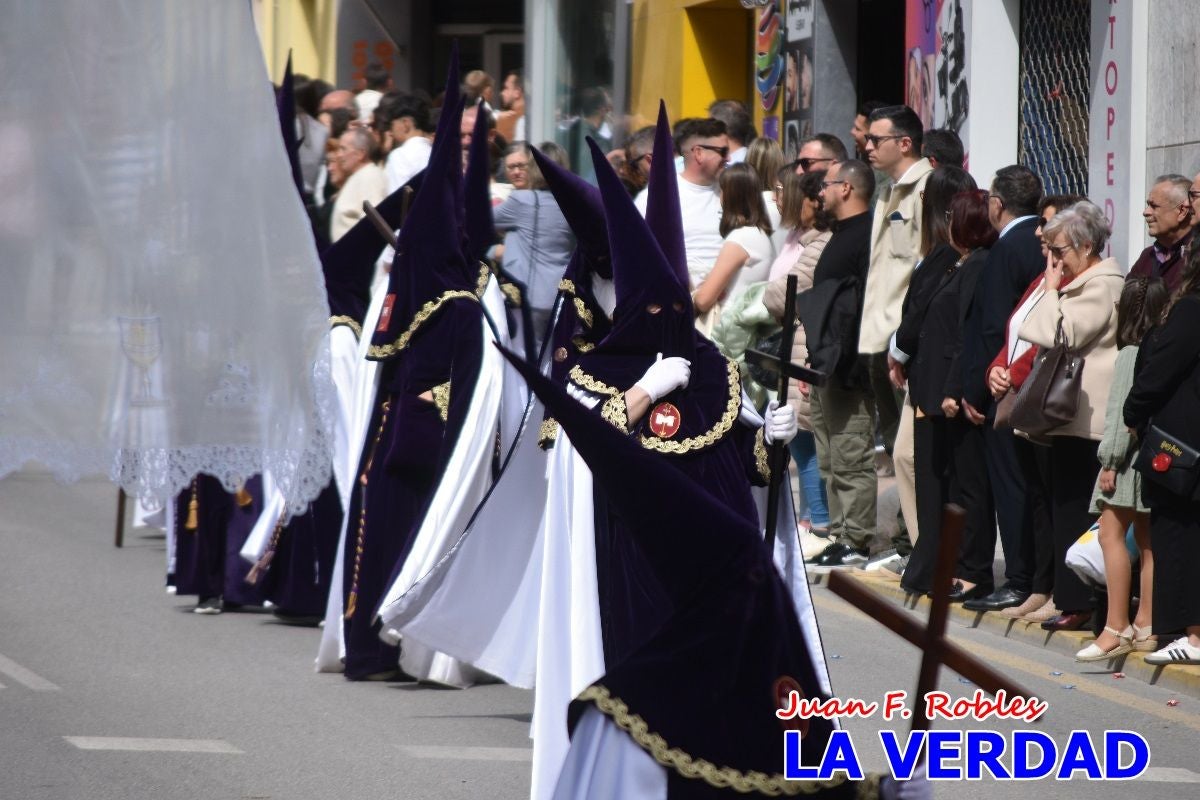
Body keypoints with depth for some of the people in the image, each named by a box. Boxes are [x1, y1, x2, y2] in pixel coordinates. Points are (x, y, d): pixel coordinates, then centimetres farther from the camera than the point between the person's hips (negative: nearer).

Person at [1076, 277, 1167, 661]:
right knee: (1147, 541, 11)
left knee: (1111, 533, -9)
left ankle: (1116, 628, -15)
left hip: (1132, 456, -9)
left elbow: (1123, 411, -15)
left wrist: (1110, 460, -12)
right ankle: (1145, 626, 14)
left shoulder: (1131, 355, -11)